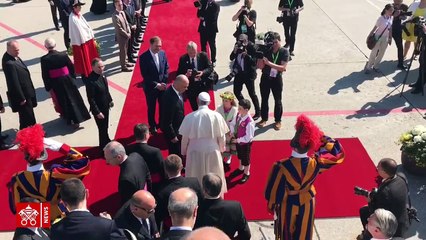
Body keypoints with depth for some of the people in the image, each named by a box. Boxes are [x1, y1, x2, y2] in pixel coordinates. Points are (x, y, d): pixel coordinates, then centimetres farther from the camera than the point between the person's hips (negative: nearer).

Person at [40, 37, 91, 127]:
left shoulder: (44, 59, -15)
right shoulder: (63, 55, -12)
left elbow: (45, 75, -10)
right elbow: (72, 67, -2)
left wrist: (48, 87, 0)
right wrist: (73, 78, 13)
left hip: (56, 84, -1)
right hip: (68, 81, 1)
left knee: (63, 101, 14)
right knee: (73, 99, 14)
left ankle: (69, 119, 24)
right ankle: (76, 119, 21)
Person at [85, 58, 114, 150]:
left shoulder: (102, 75, -5)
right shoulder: (90, 81, -28)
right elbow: (91, 99, -24)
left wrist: (110, 100, 16)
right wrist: (97, 112, -21)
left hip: (105, 106, 8)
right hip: (98, 109, -8)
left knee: (105, 127, 26)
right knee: (102, 129, 8)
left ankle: (107, 143, 48)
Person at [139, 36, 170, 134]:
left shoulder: (162, 53, -5)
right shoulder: (143, 57, -18)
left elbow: (166, 68, 2)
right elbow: (145, 75, -18)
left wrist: (163, 82, -9)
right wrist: (156, 85, -20)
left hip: (162, 85, 4)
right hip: (150, 87, -4)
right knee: (151, 108, 13)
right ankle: (152, 126, 34)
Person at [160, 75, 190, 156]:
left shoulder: (177, 91, -7)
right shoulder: (169, 98, -34)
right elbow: (167, 121, -27)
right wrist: (172, 136, -20)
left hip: (178, 128, 9)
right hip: (172, 131, -9)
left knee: (180, 151, 25)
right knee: (175, 153, 10)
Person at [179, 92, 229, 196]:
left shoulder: (189, 117, -15)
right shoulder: (216, 116, -15)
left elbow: (185, 137, -7)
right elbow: (221, 136, -6)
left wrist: (183, 151, 11)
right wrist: (222, 148, 14)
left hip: (195, 151, 0)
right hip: (212, 151, 0)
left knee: (196, 177, 19)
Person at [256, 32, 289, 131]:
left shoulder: (284, 51, -10)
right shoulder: (266, 50, -6)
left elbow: (283, 68, -20)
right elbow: (260, 66, -7)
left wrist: (269, 63, -26)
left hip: (277, 79, -2)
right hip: (265, 78, 2)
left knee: (278, 100, 9)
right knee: (264, 99, 12)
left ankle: (278, 120, 25)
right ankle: (264, 118, 28)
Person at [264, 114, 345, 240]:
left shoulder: (282, 167, -36)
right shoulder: (315, 164, -28)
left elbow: (274, 190, -20)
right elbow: (338, 152, -11)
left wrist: (272, 206, 0)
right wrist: (322, 138, -18)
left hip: (288, 205, -2)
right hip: (307, 203, 2)